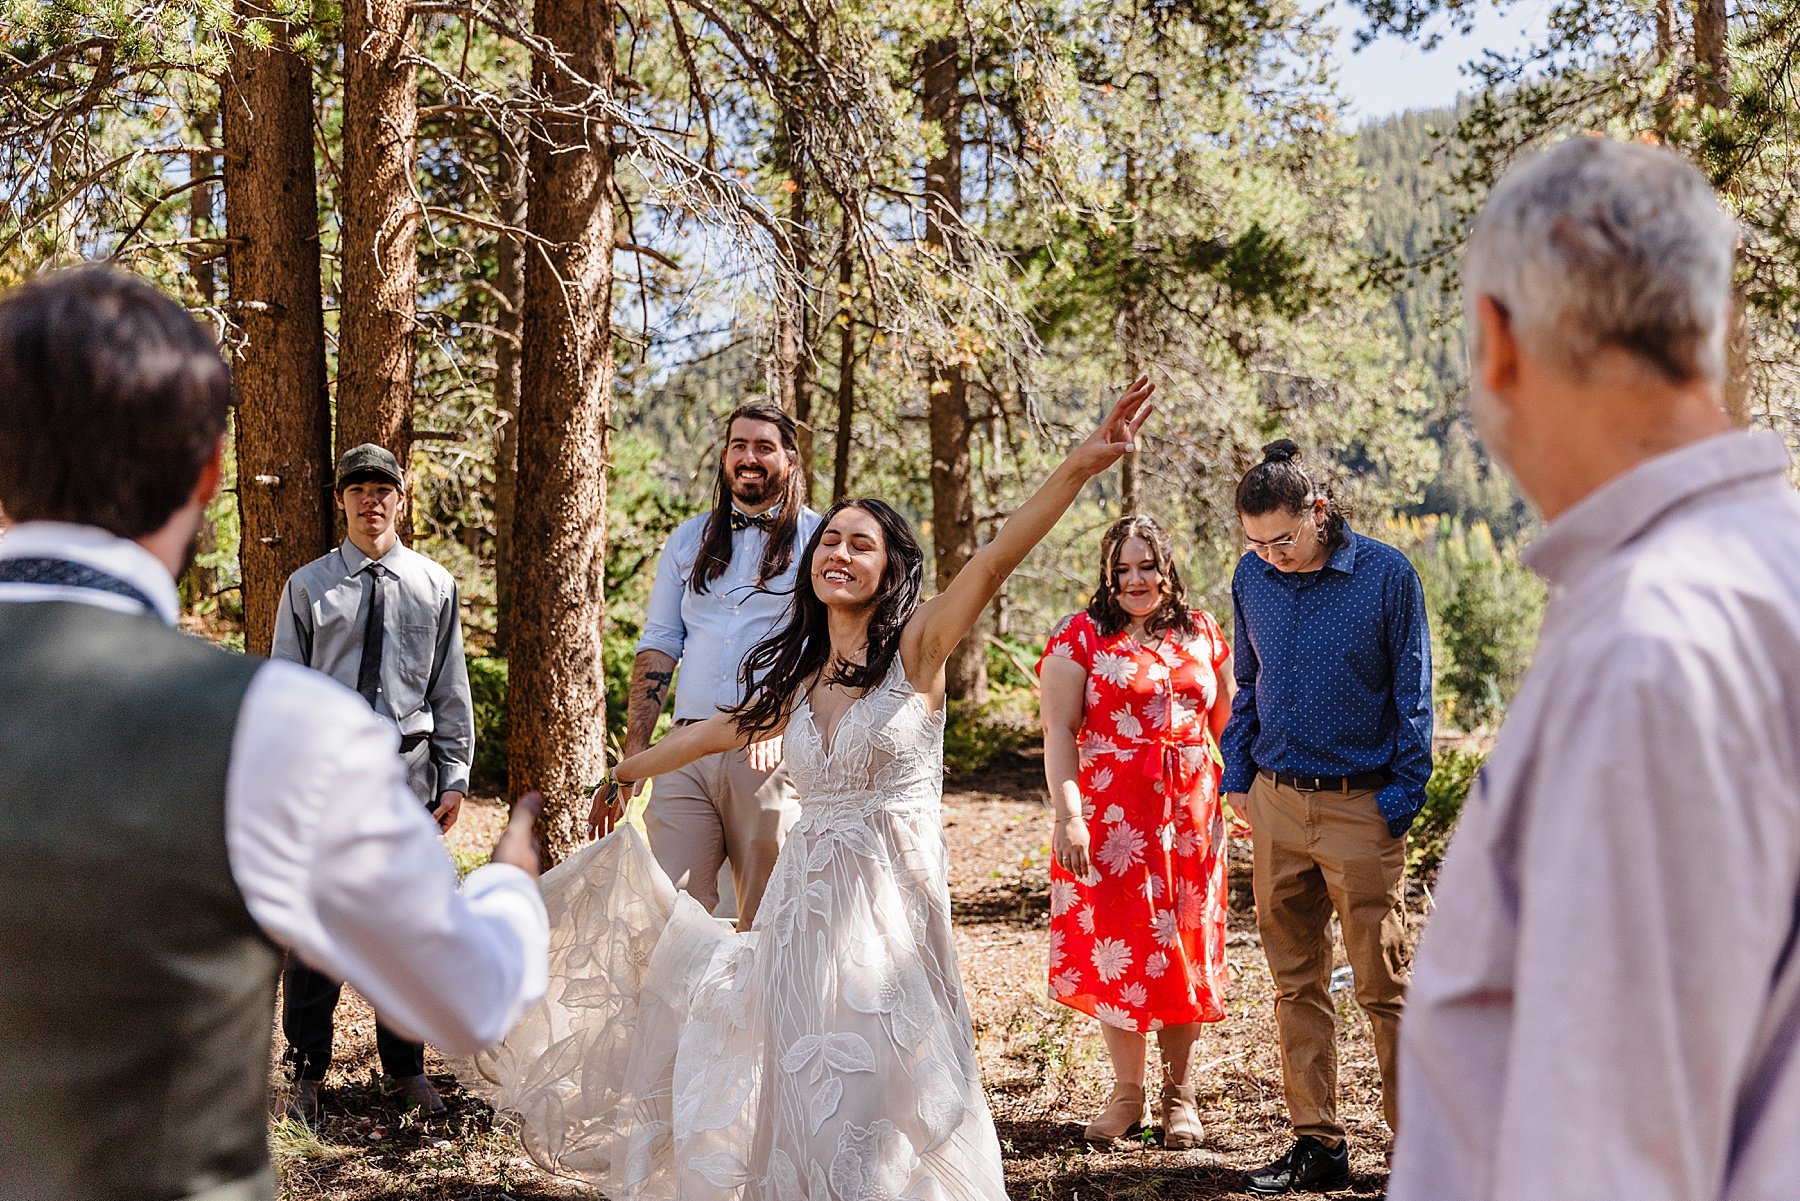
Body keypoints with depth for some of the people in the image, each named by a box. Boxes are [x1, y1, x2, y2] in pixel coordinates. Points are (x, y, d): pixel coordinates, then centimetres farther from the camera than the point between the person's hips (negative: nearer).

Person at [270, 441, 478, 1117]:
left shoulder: (435, 586, 8)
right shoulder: (307, 587, 5)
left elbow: (451, 690, 9)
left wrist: (455, 776, 4)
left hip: (409, 763, 1)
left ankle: (406, 1069, 22)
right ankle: (306, 1072, 17)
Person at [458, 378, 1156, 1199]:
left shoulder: (916, 648, -6)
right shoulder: (797, 678, 10)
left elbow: (996, 559, -20)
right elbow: (716, 731, 26)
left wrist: (1078, 468, -33)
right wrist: (627, 771, 41)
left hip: (891, 896, -4)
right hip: (805, 895, 5)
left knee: (886, 1091, 1)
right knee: (807, 1093, 10)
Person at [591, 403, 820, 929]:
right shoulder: (688, 540, 17)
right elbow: (658, 645, 13)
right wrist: (633, 751, 3)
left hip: (771, 753, -3)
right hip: (688, 752, 3)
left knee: (767, 923, 3)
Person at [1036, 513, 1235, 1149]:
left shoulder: (1202, 633, 11)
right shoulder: (1080, 636, 0)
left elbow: (1227, 721, 17)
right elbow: (1059, 733, -5)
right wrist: (1068, 815, -15)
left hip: (1191, 814, 3)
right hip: (1111, 817, -3)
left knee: (1187, 951, 6)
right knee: (1118, 947, 1)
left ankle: (1179, 1093, 19)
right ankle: (1127, 1092, 15)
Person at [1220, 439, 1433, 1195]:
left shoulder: (1387, 575, -7)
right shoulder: (1252, 578, 5)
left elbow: (1412, 696, -2)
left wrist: (1402, 798, -6)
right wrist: (1238, 777, 9)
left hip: (1360, 806, -4)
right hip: (1276, 802, 4)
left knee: (1383, 985, 1)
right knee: (1296, 982, 10)